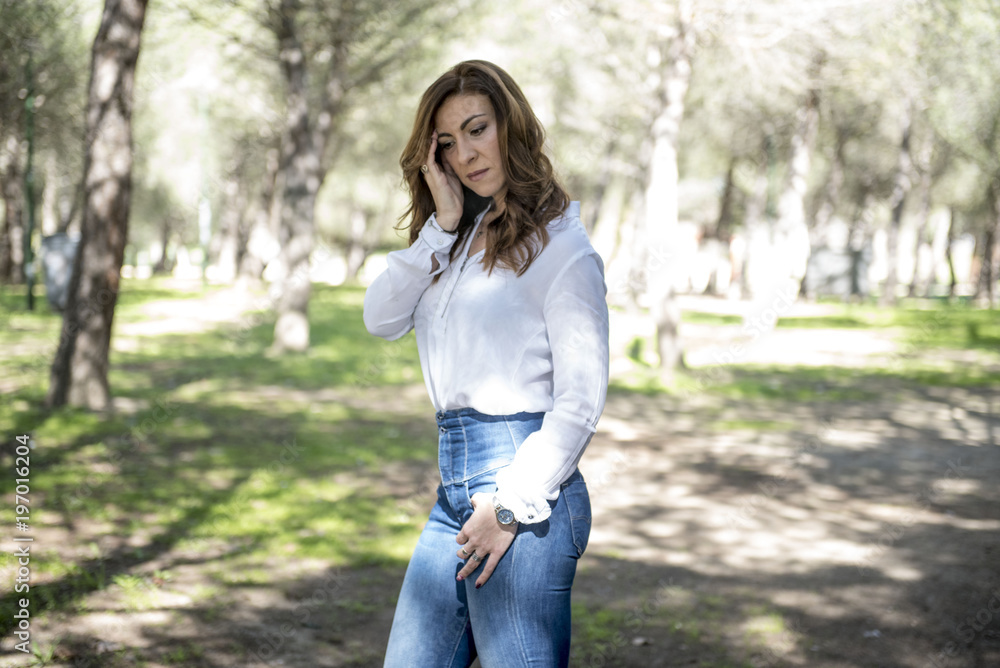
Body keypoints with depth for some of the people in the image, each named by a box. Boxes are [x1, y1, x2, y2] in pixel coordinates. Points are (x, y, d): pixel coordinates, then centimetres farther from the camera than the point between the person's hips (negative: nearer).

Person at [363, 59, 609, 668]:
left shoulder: (560, 245, -6)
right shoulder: (458, 239, 16)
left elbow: (580, 402, -12)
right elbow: (382, 319, 4)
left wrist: (511, 507, -16)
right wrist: (441, 226, -3)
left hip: (524, 486, -8)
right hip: (455, 490, 8)